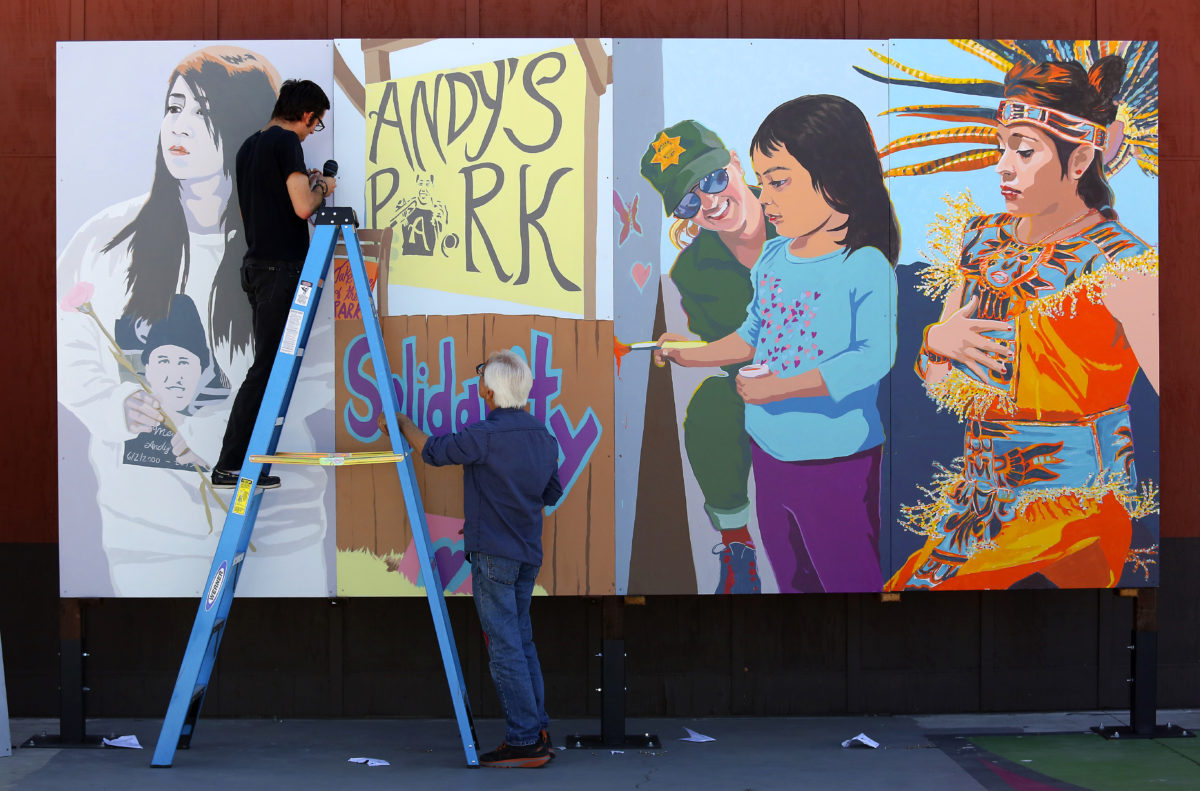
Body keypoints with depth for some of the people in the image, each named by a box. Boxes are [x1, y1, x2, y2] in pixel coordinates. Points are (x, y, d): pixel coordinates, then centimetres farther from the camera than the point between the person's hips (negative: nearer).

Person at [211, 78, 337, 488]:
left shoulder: (249, 145, 16)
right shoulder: (287, 143, -12)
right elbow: (302, 207, -19)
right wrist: (322, 189, 0)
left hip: (257, 265, 9)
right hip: (281, 267, -9)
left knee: (269, 362, 13)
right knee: (267, 366, -8)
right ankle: (230, 466, -9)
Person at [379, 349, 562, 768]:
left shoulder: (485, 435, -17)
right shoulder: (544, 436, 7)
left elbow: (433, 450, -3)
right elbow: (552, 493, 17)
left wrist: (400, 422, 14)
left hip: (493, 551, -8)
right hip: (528, 552, 8)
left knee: (504, 644, -6)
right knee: (521, 639, 15)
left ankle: (524, 741, -6)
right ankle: (538, 730, 17)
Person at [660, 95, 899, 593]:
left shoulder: (866, 267, -20)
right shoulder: (771, 259, 5)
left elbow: (874, 357, -27)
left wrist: (780, 387, -27)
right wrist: (693, 354, 8)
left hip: (835, 459, -8)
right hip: (769, 450, 8)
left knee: (848, 580, 1)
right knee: (788, 575, 22)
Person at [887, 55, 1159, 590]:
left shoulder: (1118, 265, -14)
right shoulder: (984, 239, 7)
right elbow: (938, 382, 13)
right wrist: (936, 341, -7)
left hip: (1067, 509, -6)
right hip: (978, 498, 6)